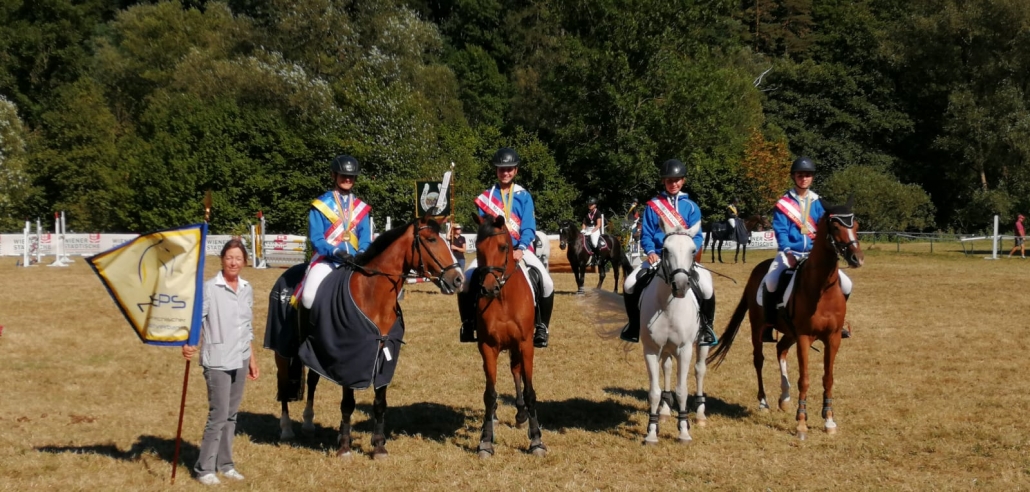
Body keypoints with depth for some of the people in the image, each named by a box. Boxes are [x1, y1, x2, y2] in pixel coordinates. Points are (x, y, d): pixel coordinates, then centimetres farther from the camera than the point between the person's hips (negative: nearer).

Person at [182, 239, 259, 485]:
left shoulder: (247, 289, 8)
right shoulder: (210, 288, -10)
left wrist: (252, 359, 18)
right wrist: (188, 344, -35)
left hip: (240, 361, 6)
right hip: (217, 362, -6)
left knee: (231, 415, 12)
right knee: (218, 415, -5)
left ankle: (225, 463, 23)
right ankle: (204, 468, 7)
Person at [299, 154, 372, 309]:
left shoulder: (361, 208, 12)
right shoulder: (321, 205, 1)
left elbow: (365, 238, 8)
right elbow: (315, 239, -5)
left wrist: (362, 253, -14)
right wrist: (335, 252, -22)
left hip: (354, 261, 4)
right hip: (327, 260, -3)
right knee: (309, 297, -27)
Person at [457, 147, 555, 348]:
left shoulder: (524, 196, 3)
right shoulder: (487, 195, 5)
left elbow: (529, 228, -6)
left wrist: (520, 249, -24)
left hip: (519, 249, -1)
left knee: (546, 282, -23)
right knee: (465, 280, -18)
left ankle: (541, 328, -6)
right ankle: (468, 324, 5)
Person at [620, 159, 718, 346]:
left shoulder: (691, 207, 5)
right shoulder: (653, 205, 6)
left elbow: (696, 236, 0)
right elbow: (646, 234, 3)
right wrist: (650, 252, -17)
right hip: (658, 257, 1)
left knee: (706, 288, -24)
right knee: (630, 284, -17)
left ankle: (707, 327, 3)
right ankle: (634, 324, 9)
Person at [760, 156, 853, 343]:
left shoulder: (817, 203, 10)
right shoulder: (783, 203, 1)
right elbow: (780, 231, -7)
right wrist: (787, 252, -22)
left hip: (814, 254, 4)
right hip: (790, 252, -3)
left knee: (846, 285, -8)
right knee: (770, 282, -32)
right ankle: (768, 325, -14)